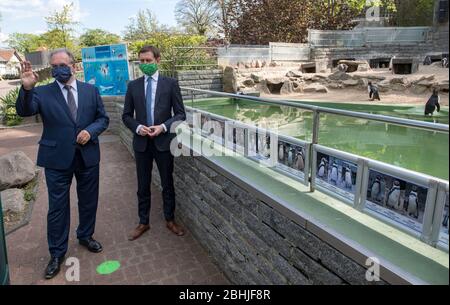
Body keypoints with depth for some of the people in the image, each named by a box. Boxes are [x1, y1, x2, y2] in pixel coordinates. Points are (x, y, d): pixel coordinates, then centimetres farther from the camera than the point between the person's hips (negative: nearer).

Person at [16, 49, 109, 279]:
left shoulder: (91, 90, 3)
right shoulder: (42, 93, -2)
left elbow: (103, 118, 5)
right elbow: (24, 111, -17)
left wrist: (90, 131, -14)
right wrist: (27, 88, -35)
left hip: (88, 156, 2)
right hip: (57, 159, -2)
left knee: (89, 201, 16)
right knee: (57, 207, 6)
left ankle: (85, 236, 40)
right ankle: (57, 253, 23)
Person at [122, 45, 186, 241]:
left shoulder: (170, 84, -1)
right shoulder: (133, 86, 5)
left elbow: (180, 114, -2)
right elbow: (126, 115, 8)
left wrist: (163, 127, -16)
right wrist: (138, 127, -11)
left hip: (164, 141, -2)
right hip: (141, 142, 2)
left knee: (167, 183, 10)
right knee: (143, 186, 12)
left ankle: (170, 220, 29)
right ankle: (143, 222, 28)